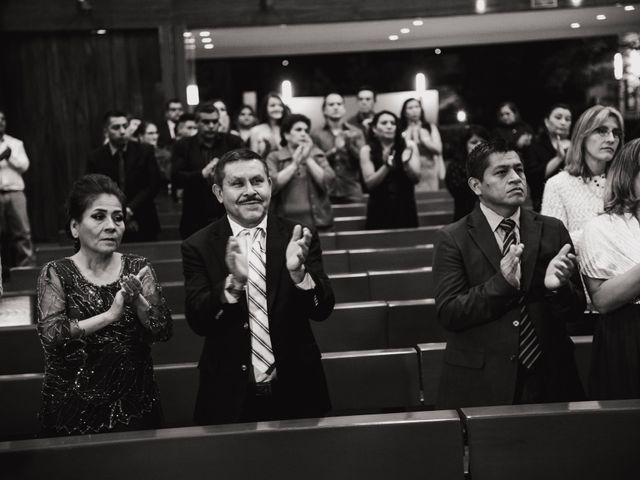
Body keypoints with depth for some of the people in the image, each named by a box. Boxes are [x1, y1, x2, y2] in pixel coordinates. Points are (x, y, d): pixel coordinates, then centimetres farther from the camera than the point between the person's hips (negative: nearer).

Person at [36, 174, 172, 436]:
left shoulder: (138, 268, 1)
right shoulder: (57, 273, -4)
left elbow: (164, 331, -5)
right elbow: (50, 334, -17)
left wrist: (137, 300, -23)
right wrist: (110, 315, -22)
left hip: (134, 403, 2)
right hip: (74, 406, -2)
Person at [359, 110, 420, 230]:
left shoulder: (408, 146, -1)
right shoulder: (367, 151, -3)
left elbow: (416, 178, -5)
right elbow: (369, 183, -9)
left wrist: (406, 163, -25)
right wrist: (386, 166, -24)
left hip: (405, 208, 1)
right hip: (379, 210, -1)